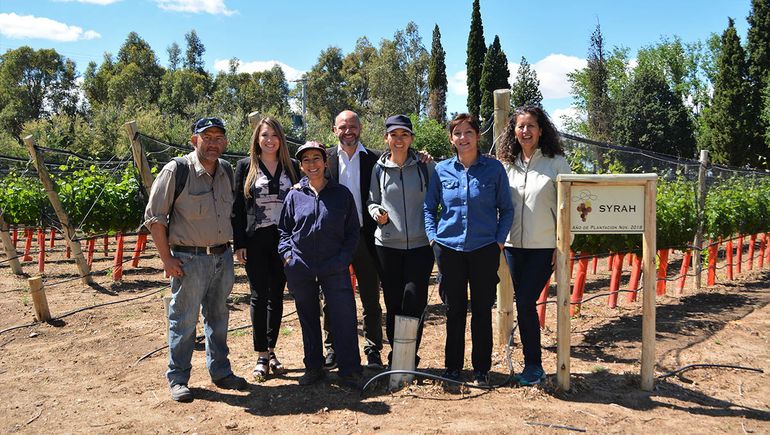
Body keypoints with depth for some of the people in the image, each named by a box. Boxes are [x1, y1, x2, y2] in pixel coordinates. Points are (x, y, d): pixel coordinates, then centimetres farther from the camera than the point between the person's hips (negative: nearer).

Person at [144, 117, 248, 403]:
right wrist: (166, 259, -12)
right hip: (189, 259, -6)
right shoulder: (176, 171, -12)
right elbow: (154, 217, -10)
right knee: (184, 321, 3)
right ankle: (177, 379, 18)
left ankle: (221, 372, 29)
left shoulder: (227, 171, 7)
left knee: (218, 317, 16)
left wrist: (229, 248, 11)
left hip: (222, 256, 6)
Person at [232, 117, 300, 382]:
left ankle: (272, 351, 20)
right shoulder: (245, 166, 3)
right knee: (259, 296, 1)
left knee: (277, 296, 8)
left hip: (284, 239, 2)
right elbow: (237, 207, 1)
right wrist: (238, 243, -5)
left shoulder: (291, 166, 8)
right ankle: (261, 356, 10)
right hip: (256, 240, -2)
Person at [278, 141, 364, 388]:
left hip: (334, 268, -1)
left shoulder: (342, 194, 4)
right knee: (308, 319, 12)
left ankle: (349, 371, 7)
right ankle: (313, 367, 25)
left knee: (344, 318, -4)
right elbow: (283, 229, 14)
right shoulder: (294, 195, 6)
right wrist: (287, 253, 0)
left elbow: (353, 231, 7)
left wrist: (344, 258, -4)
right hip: (300, 268, 2)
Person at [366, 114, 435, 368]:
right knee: (393, 303, 7)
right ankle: (395, 354, 21)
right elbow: (371, 201, 15)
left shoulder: (426, 166, 2)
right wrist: (377, 213, -6)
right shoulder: (379, 169, 6)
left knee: (414, 301, -5)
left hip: (420, 245, -1)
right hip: (387, 245, 2)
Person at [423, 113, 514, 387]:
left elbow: (506, 208, 4)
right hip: (449, 249, 1)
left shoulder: (494, 168, 0)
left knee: (482, 310, 7)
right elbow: (429, 208, 11)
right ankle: (452, 367, 23)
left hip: (484, 249, -1)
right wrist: (433, 236, 1)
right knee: (454, 310, 10)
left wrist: (499, 240, -4)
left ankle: (481, 369, 21)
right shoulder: (442, 170, 3)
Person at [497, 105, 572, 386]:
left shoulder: (556, 163, -3)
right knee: (523, 303, 8)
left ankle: (533, 366, 6)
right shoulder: (507, 165, 8)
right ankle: (533, 365, 20)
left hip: (544, 247, -4)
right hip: (514, 245, 4)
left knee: (525, 302, -9)